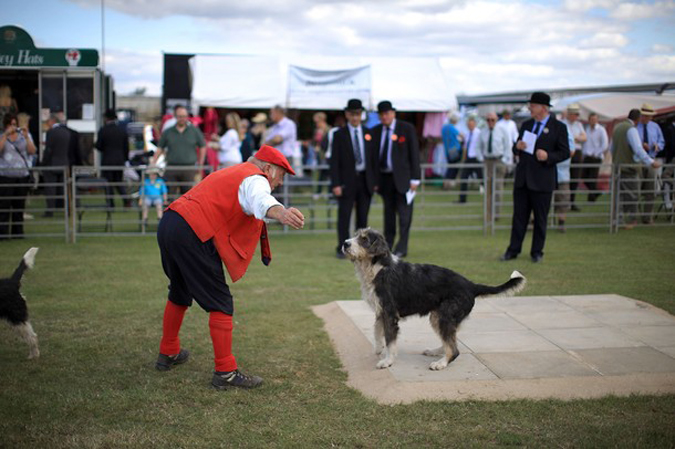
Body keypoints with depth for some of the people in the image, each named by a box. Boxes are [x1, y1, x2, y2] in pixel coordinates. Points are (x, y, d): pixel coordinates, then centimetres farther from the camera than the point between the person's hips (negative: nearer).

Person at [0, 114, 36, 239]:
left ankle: (18, 233, 10)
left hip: (23, 176, 3)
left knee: (20, 206, 5)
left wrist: (26, 137, -11)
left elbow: (32, 151, 0)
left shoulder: (24, 135, 11)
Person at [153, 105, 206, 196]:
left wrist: (200, 164, 7)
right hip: (171, 167, 1)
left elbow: (202, 147, 11)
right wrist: (153, 163, 2)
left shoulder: (194, 131, 7)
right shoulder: (168, 132, 9)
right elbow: (160, 148, 12)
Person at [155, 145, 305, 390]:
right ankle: (225, 372, -1)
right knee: (220, 303, -3)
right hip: (192, 234, -10)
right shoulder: (255, 179, -3)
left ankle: (168, 353, 43)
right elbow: (261, 200, -28)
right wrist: (279, 212, -48)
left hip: (168, 225, 10)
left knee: (180, 293, 28)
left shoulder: (231, 173, 28)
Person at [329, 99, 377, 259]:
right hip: (347, 180, -3)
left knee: (363, 217, 6)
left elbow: (373, 158, 11)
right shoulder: (339, 134, 0)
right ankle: (342, 249, 3)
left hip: (365, 180, 3)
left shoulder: (368, 133, 9)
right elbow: (334, 161, -4)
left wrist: (375, 181, 5)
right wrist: (335, 184, -11)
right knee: (344, 216, -4)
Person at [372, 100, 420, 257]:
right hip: (385, 178, 4)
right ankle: (387, 246, 17)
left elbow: (414, 154, -5)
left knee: (404, 213, -3)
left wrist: (415, 178, -10)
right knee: (389, 213, 10)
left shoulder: (407, 128, -3)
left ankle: (402, 248, 2)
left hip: (402, 177, -4)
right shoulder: (375, 131, 7)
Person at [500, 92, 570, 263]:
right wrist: (517, 147, -7)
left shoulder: (558, 127, -2)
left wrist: (548, 157, -20)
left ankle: (537, 252, 14)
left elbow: (565, 153, -4)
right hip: (522, 178, 4)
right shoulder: (526, 125, 13)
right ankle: (513, 250, 13)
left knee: (540, 218, 4)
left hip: (542, 180, -4)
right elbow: (516, 150, 17)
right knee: (519, 215, 7)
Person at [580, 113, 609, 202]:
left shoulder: (601, 129, -5)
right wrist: (583, 152, 8)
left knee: (593, 179, -4)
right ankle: (596, 192, 22)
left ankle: (591, 198, 4)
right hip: (586, 157, 6)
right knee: (584, 177, 3)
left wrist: (595, 154, -11)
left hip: (595, 158, -6)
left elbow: (605, 145, -8)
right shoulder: (586, 129, 12)